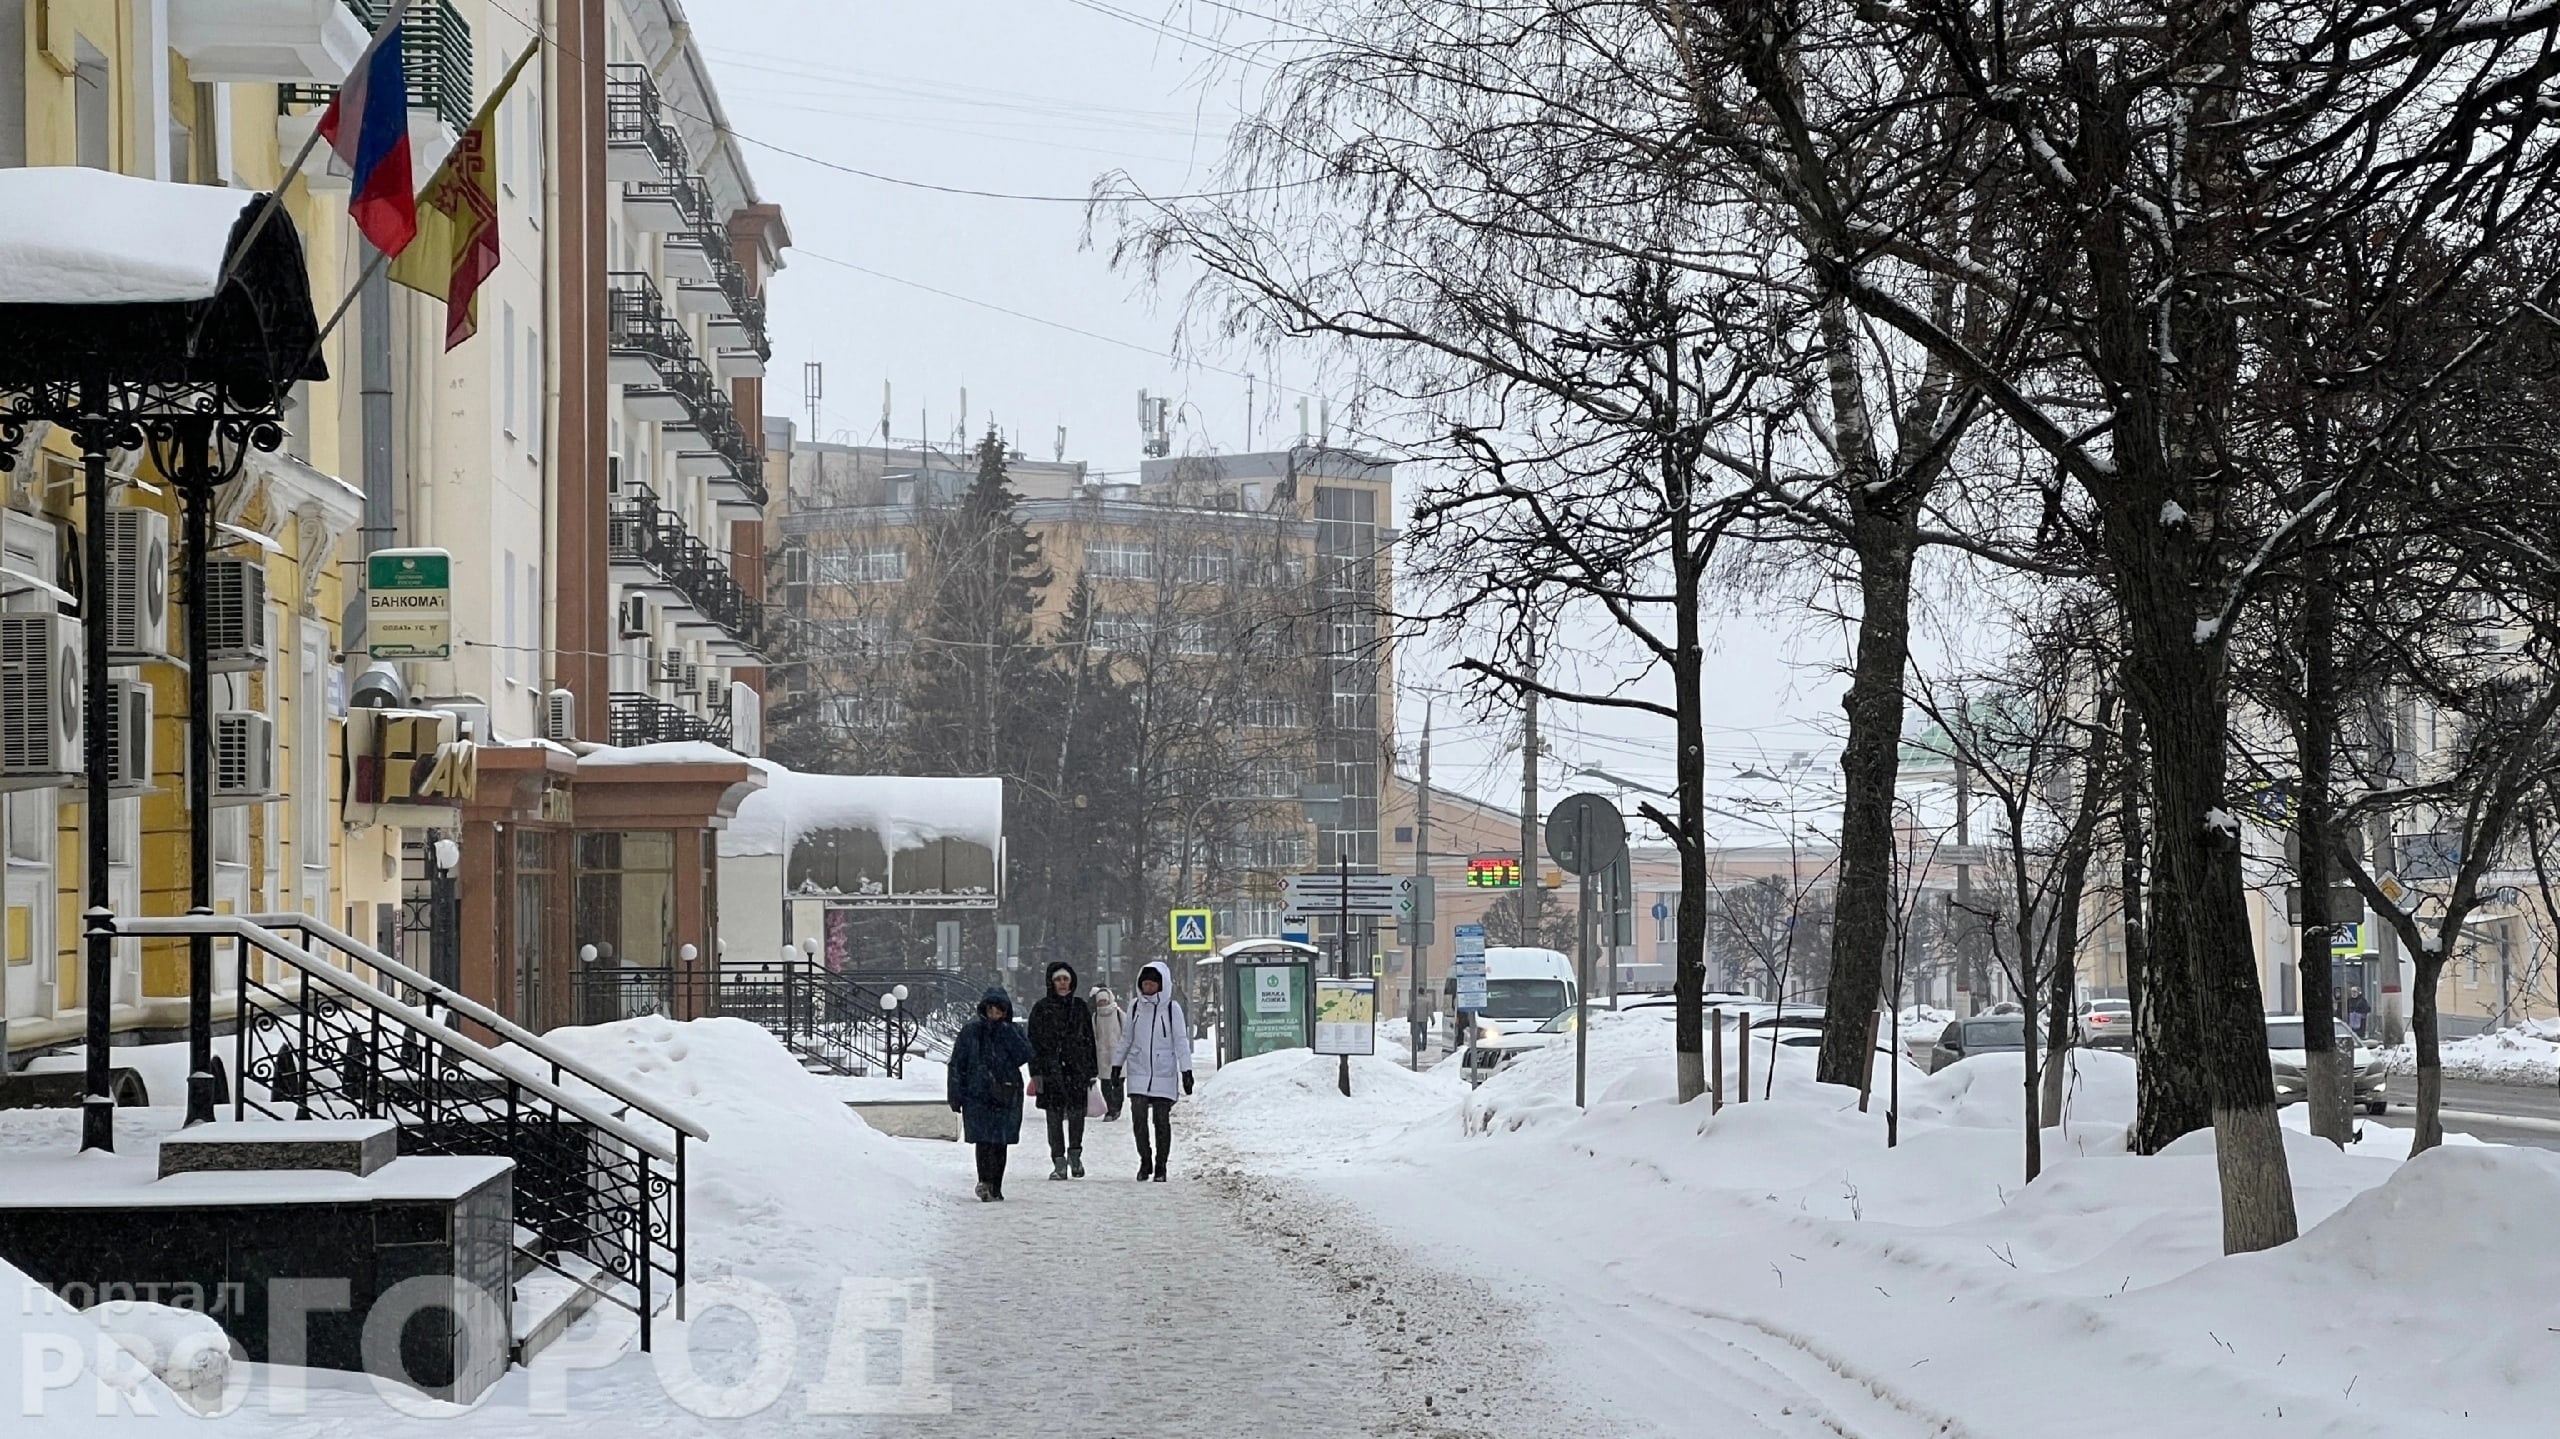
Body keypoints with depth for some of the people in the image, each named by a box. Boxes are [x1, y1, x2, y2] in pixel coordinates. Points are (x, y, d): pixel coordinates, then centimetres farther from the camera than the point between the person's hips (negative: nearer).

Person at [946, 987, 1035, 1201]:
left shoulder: (1014, 1031, 9)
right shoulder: (971, 1031, 3)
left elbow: (1026, 1055, -7)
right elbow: (957, 1064, 5)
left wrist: (1006, 1033, -11)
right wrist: (955, 1096, 1)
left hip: (1007, 1097, 2)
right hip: (978, 1095, -2)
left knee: (1000, 1143, 5)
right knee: (984, 1140, -16)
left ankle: (995, 1187, 13)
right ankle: (985, 1181, -24)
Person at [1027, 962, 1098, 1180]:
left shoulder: (1080, 1007, 11)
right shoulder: (1041, 1009, 4)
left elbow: (1090, 1040, 14)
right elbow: (1034, 1042, 2)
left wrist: (1091, 1071, 9)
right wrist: (1036, 1072, -5)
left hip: (1077, 1069, 1)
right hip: (1051, 1070, -1)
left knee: (1077, 1113, -3)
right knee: (1055, 1117, -1)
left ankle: (1075, 1154, 16)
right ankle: (1059, 1163, 3)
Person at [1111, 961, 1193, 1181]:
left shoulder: (1172, 1008, -2)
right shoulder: (1135, 1006, 7)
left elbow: (1181, 1041, -1)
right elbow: (1126, 1038, 16)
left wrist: (1186, 1072, -5)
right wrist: (1117, 1064, 16)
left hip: (1164, 1074, -2)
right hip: (1138, 1072, 2)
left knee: (1162, 1121, 1)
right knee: (1139, 1118, -7)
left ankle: (1160, 1167, 11)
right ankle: (1145, 1161, 9)